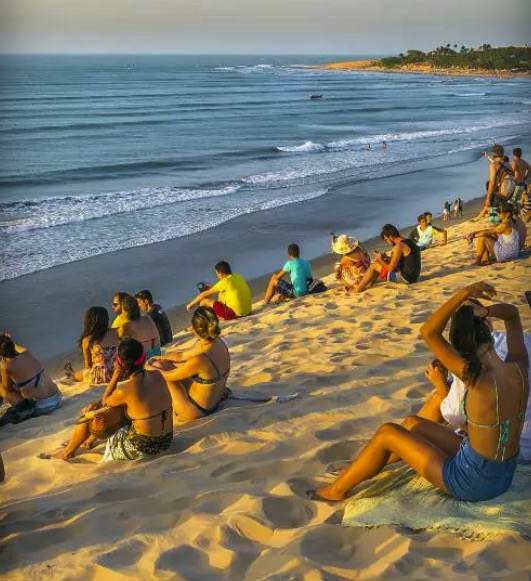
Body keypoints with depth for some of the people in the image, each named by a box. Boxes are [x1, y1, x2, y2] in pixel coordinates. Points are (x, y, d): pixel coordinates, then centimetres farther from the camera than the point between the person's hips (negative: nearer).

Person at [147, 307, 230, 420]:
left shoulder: (200, 360, -33)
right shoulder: (219, 343, -8)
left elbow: (168, 376, -16)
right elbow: (182, 356, 7)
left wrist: (149, 368, 2)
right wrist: (158, 358, 16)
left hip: (197, 410, -8)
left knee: (159, 366, 2)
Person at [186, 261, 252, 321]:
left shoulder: (225, 282, -13)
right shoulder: (238, 277, 7)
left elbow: (205, 294, -3)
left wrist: (191, 304, 9)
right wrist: (212, 289, 25)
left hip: (236, 314, -8)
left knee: (204, 301, -1)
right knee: (221, 294, 27)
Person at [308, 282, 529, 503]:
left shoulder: (481, 381, -30)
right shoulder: (519, 367, -10)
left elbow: (428, 332, -29)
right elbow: (512, 314, 8)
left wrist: (463, 294, -27)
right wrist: (484, 311, -12)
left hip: (473, 483, -7)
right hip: (504, 474, 7)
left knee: (387, 433, 6)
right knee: (412, 424, 20)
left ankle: (337, 489, 25)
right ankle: (359, 470, 40)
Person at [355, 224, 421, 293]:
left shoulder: (399, 246, -18)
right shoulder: (409, 242, 11)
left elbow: (391, 268, -17)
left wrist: (380, 259, 0)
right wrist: (387, 257, 13)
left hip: (405, 278, -10)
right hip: (413, 276, 10)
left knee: (374, 266, -1)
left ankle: (357, 291, 7)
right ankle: (368, 286, 26)